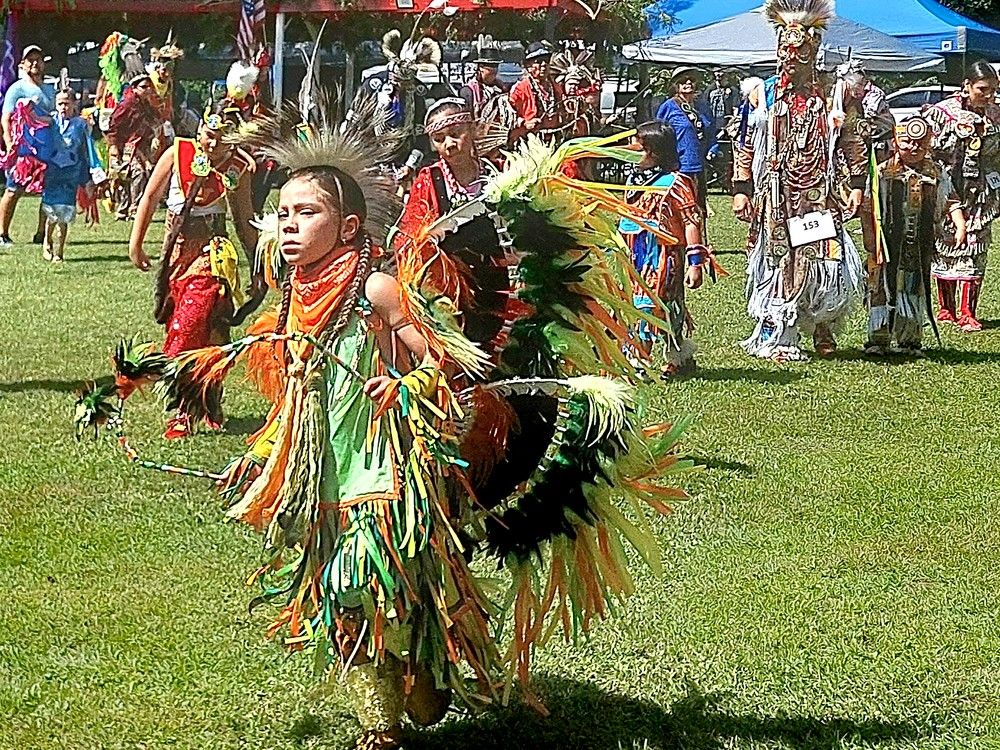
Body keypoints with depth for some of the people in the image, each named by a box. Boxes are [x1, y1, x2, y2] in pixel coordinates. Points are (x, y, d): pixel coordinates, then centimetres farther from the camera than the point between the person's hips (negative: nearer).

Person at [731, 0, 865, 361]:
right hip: (775, 198, 0)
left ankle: (823, 330, 16)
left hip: (818, 196, 0)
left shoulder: (830, 96, 5)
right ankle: (776, 338, 11)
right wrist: (741, 190, 1)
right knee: (776, 261, 1)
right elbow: (746, 146, 6)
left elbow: (850, 144, 11)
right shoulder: (763, 95, 4)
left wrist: (857, 185, 4)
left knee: (830, 261, -6)